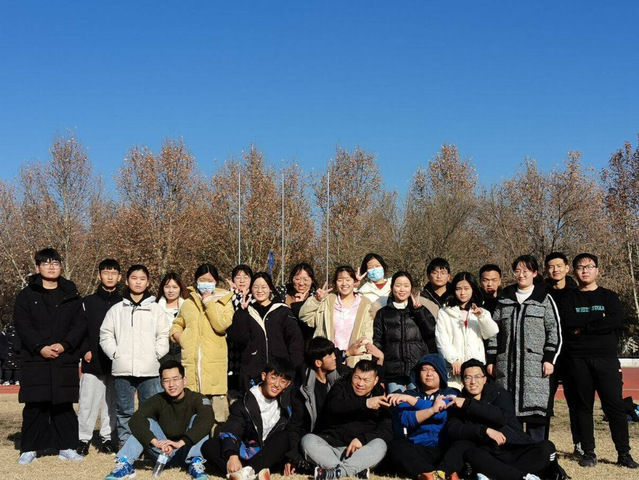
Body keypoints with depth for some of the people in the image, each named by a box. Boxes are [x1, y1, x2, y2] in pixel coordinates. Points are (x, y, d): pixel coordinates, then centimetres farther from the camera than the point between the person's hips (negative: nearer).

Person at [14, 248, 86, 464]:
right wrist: (40, 347, -14)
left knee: (64, 405, 5)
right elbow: (22, 325, -2)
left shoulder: (71, 295, 11)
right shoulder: (26, 295, 7)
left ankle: (66, 447, 13)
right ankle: (29, 449, 10)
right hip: (35, 360, -1)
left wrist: (64, 345, -12)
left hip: (65, 360, 1)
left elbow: (79, 325, 4)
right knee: (34, 406, 0)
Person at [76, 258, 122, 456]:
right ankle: (84, 439, 10)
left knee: (112, 403, 6)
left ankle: (107, 438, 17)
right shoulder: (88, 302, 7)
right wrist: (85, 350, -7)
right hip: (93, 363, -1)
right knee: (87, 403, 0)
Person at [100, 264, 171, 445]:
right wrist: (115, 353, -3)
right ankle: (125, 442, 15)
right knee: (124, 410, 7)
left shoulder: (156, 309, 8)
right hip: (122, 369, 1)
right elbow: (105, 335, 9)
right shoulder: (116, 310, 10)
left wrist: (155, 355, -5)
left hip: (149, 369, -1)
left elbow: (163, 336, 6)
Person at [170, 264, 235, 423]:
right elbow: (178, 323, 31)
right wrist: (176, 334, 9)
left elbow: (222, 325, -11)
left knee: (217, 397, -7)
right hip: (190, 361, 3)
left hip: (215, 361, -3)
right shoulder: (188, 303, 15)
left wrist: (209, 303, -10)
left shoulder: (224, 301, 5)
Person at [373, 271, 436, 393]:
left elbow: (431, 332, -2)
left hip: (418, 371, 0)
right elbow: (377, 342, 10)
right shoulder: (383, 313, 13)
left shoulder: (421, 311, 14)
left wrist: (418, 309, -5)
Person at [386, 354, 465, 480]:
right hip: (418, 450, 0)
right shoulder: (409, 394, 15)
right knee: (396, 445, -29)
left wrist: (411, 400, -11)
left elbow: (444, 413, -7)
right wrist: (432, 409, -20)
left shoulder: (451, 393, 15)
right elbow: (405, 420, -5)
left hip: (447, 450, 0)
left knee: (467, 443, -28)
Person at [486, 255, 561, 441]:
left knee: (535, 408, -5)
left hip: (535, 364, -3)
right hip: (506, 365, 3)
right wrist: (491, 360, 9)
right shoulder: (504, 300, 15)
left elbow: (554, 331, 3)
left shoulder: (544, 299, 7)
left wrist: (549, 359, -6)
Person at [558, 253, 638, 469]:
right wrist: (599, 316, -9)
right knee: (582, 406, 4)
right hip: (577, 360, 1)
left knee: (615, 405, -3)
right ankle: (588, 453, 13)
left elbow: (617, 321, -9)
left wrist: (583, 328, -10)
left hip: (606, 358, 0)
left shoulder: (609, 296, 10)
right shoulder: (568, 298, 10)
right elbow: (567, 321, -9)